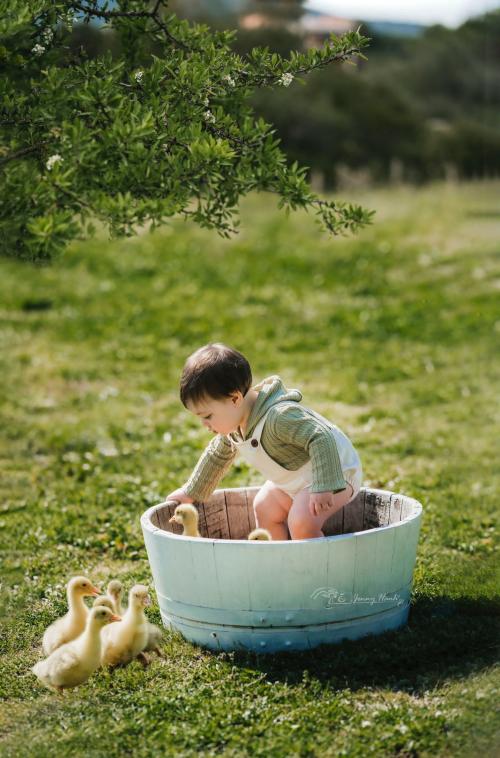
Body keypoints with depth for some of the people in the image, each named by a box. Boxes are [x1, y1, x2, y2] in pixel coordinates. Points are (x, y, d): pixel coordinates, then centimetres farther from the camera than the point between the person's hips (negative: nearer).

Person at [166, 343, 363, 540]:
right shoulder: (232, 424, -3)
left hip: (333, 471, -10)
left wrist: (323, 487, -46)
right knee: (264, 508, 16)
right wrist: (192, 491, 24)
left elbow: (322, 439, -41)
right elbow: (217, 455, 16)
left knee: (301, 522, -27)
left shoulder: (279, 416, -36)